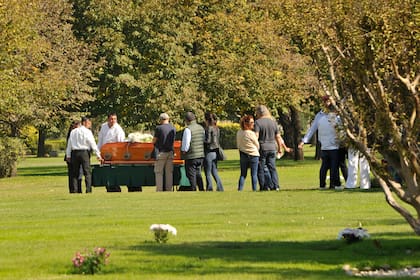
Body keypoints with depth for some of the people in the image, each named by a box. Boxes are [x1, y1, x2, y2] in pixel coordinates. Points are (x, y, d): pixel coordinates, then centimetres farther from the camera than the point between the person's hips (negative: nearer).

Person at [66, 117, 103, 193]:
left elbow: (69, 144, 14)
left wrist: (68, 155, 18)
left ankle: (74, 190, 2)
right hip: (84, 152, -5)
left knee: (75, 173, 7)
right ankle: (88, 190, -10)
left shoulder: (73, 132, 13)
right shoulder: (87, 132, -3)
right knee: (87, 172, -2)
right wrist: (98, 155, -2)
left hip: (74, 153, 5)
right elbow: (93, 144, -5)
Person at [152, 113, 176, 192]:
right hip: (170, 152, 5)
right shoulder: (173, 129, 5)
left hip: (161, 152, -5)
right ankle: (169, 189, 7)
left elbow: (154, 141, -6)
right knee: (169, 172, 8)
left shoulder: (159, 128, -10)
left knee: (158, 172, 1)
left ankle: (159, 190, -4)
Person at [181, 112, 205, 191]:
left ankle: (193, 189, 1)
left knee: (191, 175, 0)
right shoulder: (201, 128, 8)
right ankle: (201, 189, 16)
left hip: (191, 156, -7)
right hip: (201, 155, 7)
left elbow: (186, 143, -17)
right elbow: (204, 141, 14)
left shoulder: (188, 129, -14)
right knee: (198, 173, 17)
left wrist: (184, 151, -1)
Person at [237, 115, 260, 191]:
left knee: (243, 174, 9)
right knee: (254, 174, 3)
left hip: (243, 155, 5)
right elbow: (257, 145, -4)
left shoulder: (238, 133, 1)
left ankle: (240, 189, 1)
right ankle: (254, 189, 2)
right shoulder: (251, 133, -16)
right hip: (253, 155, -5)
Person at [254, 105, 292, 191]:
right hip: (272, 148, 5)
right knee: (272, 168, 9)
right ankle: (276, 185, 1)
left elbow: (256, 136, -17)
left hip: (262, 148, -5)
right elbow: (278, 137, 10)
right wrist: (280, 148, 20)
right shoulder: (273, 122, 8)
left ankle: (264, 186, -1)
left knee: (261, 168, 3)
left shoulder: (258, 122, -8)